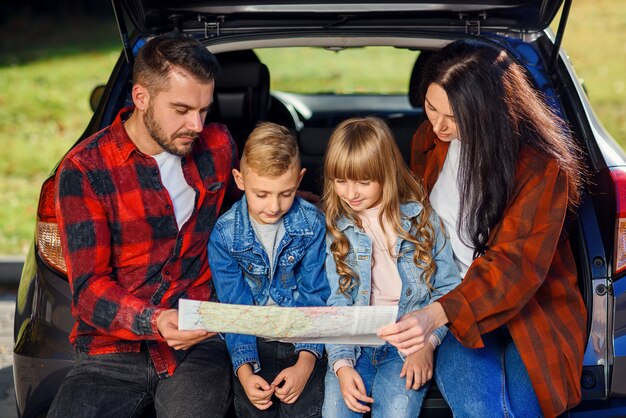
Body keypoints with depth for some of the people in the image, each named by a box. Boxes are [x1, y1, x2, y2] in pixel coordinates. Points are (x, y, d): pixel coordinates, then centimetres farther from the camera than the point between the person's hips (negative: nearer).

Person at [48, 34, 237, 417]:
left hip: (199, 343, 1)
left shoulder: (218, 146, 9)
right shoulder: (84, 170, -4)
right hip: (115, 350, -1)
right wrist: (153, 323, -27)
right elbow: (89, 288, -11)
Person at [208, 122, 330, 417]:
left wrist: (306, 362, -20)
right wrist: (244, 368, -21)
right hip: (255, 338, 1)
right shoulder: (224, 234, -8)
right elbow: (235, 306, -6)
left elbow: (316, 297, -7)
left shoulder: (313, 223, -8)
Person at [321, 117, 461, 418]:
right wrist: (342, 364, -13)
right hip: (356, 343, 2)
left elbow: (447, 288, 3)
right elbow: (337, 304, 2)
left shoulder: (420, 217, 2)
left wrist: (427, 344, -11)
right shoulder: (337, 228, 5)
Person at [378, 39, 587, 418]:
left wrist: (438, 314, -37)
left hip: (528, 307, -2)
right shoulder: (430, 140, 4)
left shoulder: (540, 163, -14)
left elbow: (517, 264, -21)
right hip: (448, 299, 2)